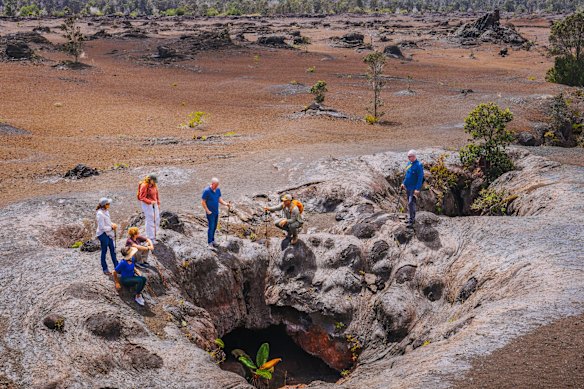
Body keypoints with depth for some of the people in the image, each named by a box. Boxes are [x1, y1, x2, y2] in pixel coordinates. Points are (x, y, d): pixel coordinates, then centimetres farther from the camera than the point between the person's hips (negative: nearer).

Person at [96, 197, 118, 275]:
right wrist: (111, 227, -15)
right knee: (104, 251, 4)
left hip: (109, 233, 8)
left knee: (112, 250, 15)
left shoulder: (106, 211, 4)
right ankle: (105, 269, 17)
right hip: (103, 234, -8)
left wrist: (112, 224, 0)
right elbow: (102, 227, -24)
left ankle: (116, 266, 26)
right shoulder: (100, 214, -23)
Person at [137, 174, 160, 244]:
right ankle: (151, 238, 7)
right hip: (147, 205, -8)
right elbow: (142, 197, -20)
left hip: (154, 204, 8)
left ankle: (153, 235, 28)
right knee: (150, 221, -3)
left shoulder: (154, 185, 5)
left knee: (157, 219, 13)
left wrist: (158, 203, 16)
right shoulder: (144, 186, -19)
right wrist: (150, 202, -26)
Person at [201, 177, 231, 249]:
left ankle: (212, 240, 29)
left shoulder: (218, 190, -1)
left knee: (214, 227, 15)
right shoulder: (206, 191, -20)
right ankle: (209, 242, 8)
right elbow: (203, 202, -15)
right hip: (210, 213, -6)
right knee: (211, 227, -3)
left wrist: (226, 204, -9)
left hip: (216, 212, 6)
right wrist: (207, 211, -16)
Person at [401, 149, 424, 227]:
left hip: (414, 188, -8)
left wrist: (417, 189, -23)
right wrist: (404, 183, 16)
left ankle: (411, 220, -5)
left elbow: (420, 178, -19)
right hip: (408, 187, 8)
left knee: (411, 203, -11)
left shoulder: (418, 165, -17)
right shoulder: (409, 163, 8)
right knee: (409, 203, 16)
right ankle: (412, 218, 28)